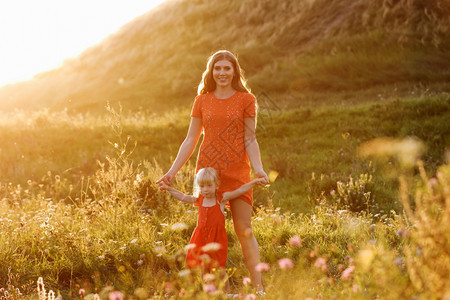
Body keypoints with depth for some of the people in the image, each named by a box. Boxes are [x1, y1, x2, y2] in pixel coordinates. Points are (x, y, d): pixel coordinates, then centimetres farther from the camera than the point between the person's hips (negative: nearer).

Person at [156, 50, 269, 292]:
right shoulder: (202, 101, 10)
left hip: (237, 172, -2)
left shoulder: (246, 100, 4)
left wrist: (258, 169, -13)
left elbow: (250, 139, 1)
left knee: (244, 230, -5)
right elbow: (191, 140, 11)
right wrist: (172, 172, 5)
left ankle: (259, 288, -1)